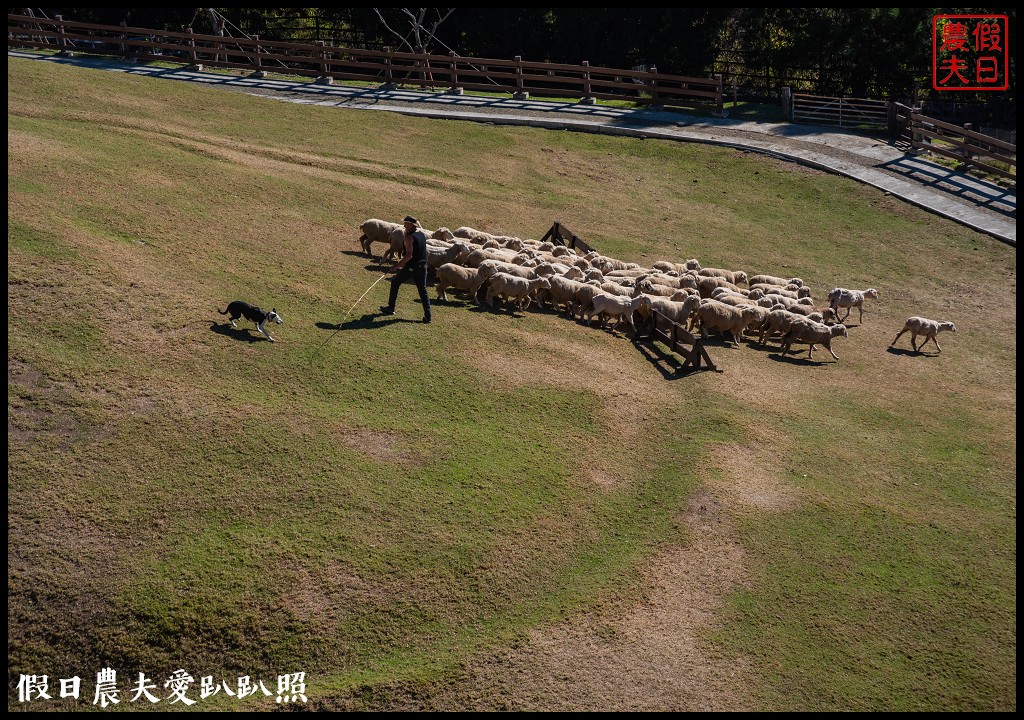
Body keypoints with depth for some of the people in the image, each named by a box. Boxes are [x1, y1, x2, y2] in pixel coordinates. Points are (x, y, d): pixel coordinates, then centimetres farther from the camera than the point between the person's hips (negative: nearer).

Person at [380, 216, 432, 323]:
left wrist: (397, 265, -21)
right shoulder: (422, 234, 8)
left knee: (395, 282, 14)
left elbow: (409, 255, -25)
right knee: (422, 290, 10)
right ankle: (427, 315, 2)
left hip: (411, 266, -7)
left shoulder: (409, 237, -16)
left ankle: (390, 308, 21)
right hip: (422, 266, 7)